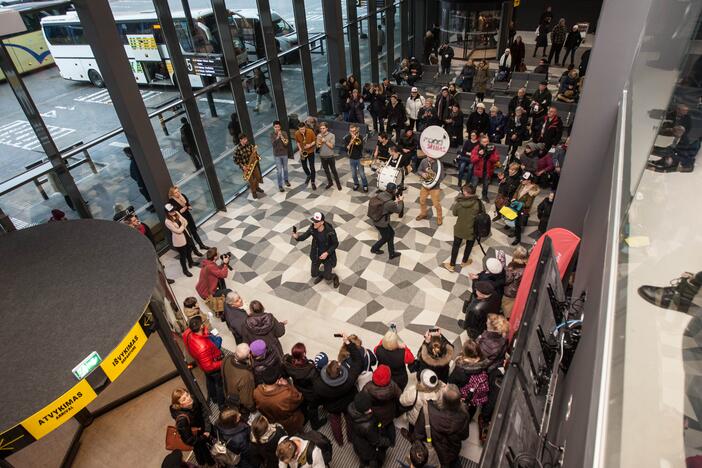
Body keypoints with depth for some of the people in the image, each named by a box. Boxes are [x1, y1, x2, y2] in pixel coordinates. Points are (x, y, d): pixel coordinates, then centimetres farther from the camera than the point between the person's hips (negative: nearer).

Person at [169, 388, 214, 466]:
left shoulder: (193, 402, -25)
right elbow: (188, 439, -28)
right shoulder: (182, 419, -39)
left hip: (201, 426, 5)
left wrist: (207, 430, -18)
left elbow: (204, 415, -7)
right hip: (193, 438, -5)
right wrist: (205, 437, -17)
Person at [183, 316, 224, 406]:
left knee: (210, 381, 34)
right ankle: (222, 404, 47)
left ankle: (213, 398, 61)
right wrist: (223, 363, -24)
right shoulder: (203, 347, -48)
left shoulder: (188, 334, -28)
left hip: (203, 364, 7)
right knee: (220, 385, 22)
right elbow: (209, 366, -34)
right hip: (214, 369, -7)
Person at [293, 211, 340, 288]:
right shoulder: (312, 228, -20)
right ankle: (321, 274, 45)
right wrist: (297, 237, -37)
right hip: (316, 254, 4)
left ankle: (334, 276, 31)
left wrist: (327, 253, -27)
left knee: (327, 277, -3)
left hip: (328, 255, -4)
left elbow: (335, 244, -17)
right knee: (314, 274, 11)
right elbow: (303, 237, -14)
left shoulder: (330, 231, -30)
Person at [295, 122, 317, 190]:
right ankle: (308, 175, 45)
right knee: (304, 166, 16)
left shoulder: (310, 132, -21)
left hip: (310, 152, -3)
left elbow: (315, 140, -9)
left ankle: (313, 183, 8)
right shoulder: (297, 134, -14)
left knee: (312, 167, -3)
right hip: (303, 152, 3)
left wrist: (310, 145, -26)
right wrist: (300, 149, -8)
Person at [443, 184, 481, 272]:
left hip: (459, 229, 0)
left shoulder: (459, 203, -22)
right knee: (469, 245, 26)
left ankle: (452, 265, 31)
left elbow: (454, 213, -3)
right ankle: (464, 262, 48)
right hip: (472, 230, 0)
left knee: (456, 245, 20)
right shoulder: (478, 203, -23)